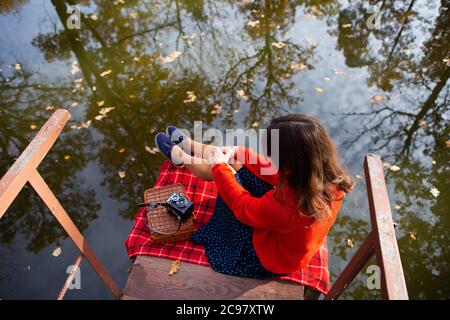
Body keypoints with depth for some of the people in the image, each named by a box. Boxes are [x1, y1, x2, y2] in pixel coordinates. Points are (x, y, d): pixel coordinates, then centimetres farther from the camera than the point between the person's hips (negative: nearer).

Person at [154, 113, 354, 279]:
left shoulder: (287, 205, -44)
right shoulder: (331, 179, -23)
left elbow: (244, 207, -23)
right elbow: (278, 175, -6)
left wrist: (219, 167, -11)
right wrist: (243, 154, -3)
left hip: (267, 257, -5)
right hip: (288, 236, 6)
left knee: (218, 169, 1)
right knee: (236, 161, 5)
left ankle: (178, 155, 32)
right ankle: (185, 145, 32)